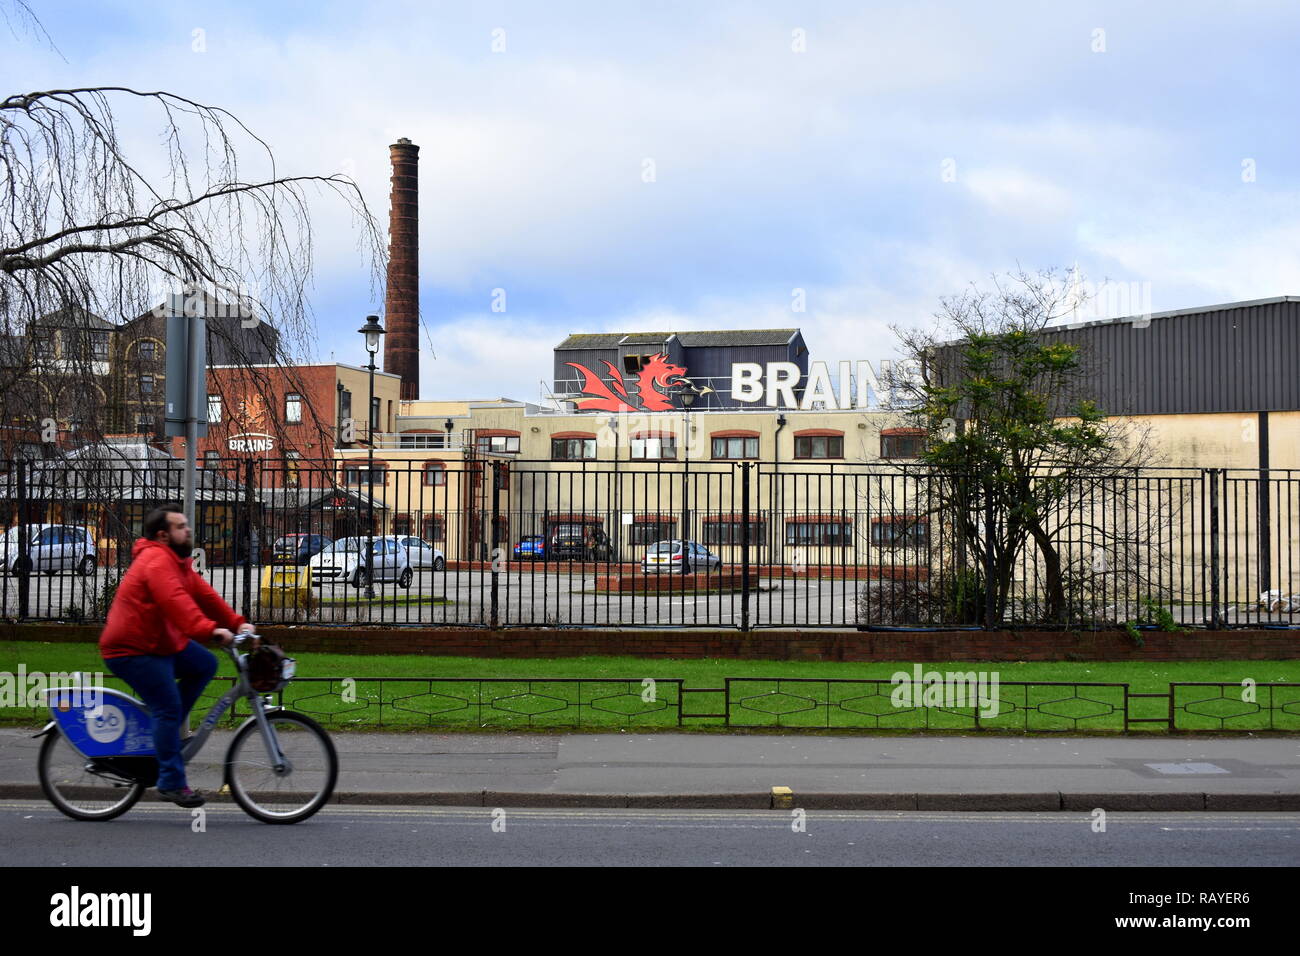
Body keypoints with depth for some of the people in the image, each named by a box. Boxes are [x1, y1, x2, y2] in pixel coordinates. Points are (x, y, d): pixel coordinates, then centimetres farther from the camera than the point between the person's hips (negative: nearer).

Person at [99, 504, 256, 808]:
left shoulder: (177, 561, 13)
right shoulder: (157, 561, -21)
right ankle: (171, 783, -10)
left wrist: (236, 623, 0)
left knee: (205, 665, 9)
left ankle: (165, 731, 11)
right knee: (169, 707, -14)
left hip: (161, 643, 10)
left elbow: (204, 594, 9)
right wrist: (210, 630, -47)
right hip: (133, 649, -10)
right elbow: (176, 602, -36)